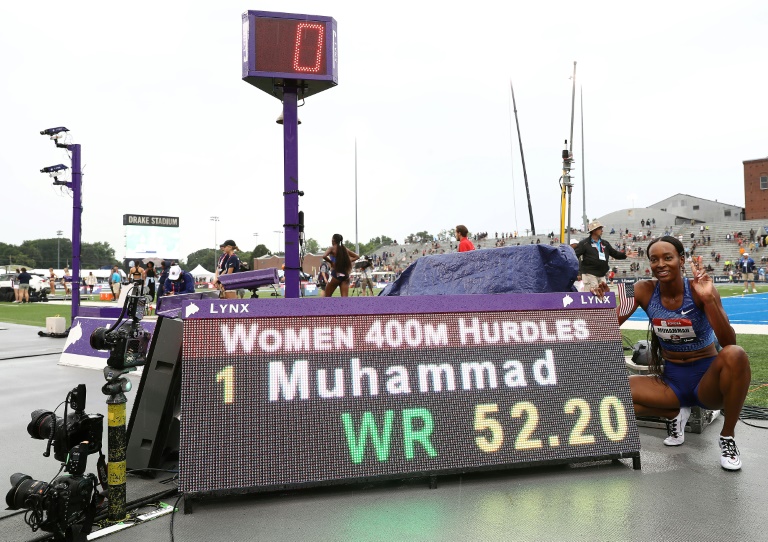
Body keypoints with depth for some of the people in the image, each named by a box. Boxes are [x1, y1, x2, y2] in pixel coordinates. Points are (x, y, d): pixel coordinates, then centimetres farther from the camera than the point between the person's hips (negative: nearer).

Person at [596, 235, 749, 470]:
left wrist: (709, 299, -36)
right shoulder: (645, 290, -8)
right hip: (671, 380, 3)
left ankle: (727, 437, -13)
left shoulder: (698, 288, -15)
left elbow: (729, 343, -25)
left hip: (707, 378, -2)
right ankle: (675, 414, 8)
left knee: (734, 355, -35)